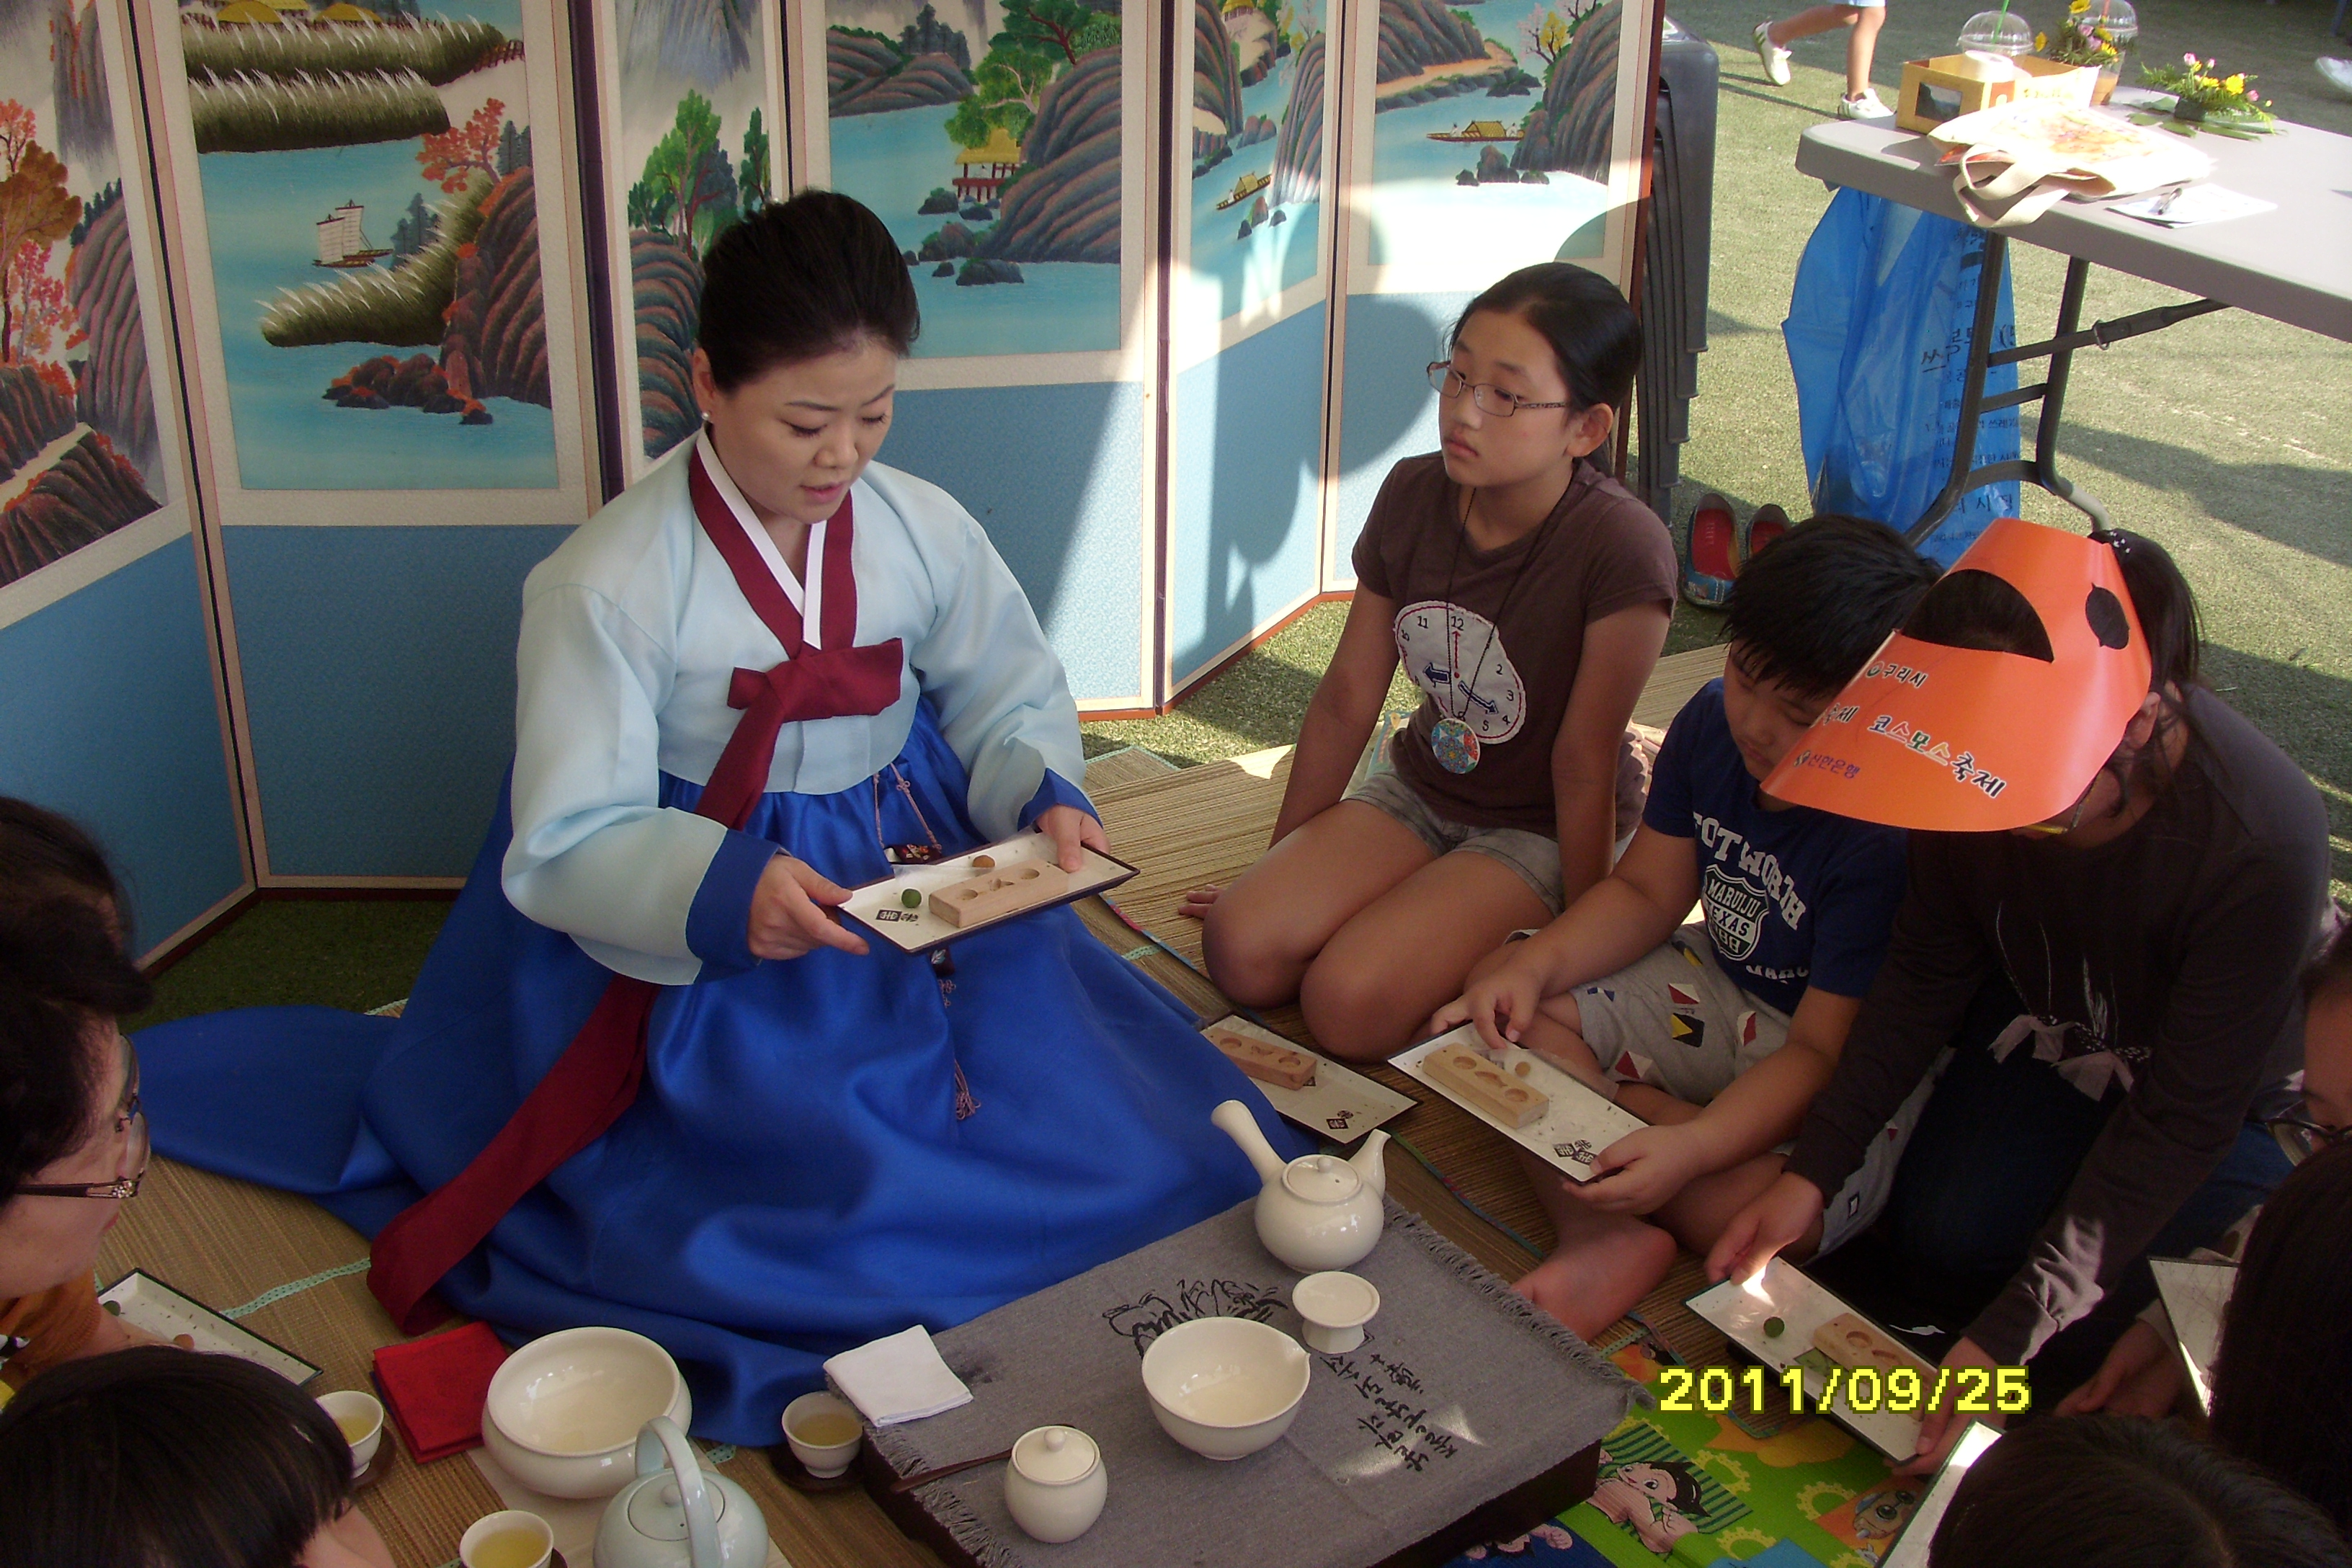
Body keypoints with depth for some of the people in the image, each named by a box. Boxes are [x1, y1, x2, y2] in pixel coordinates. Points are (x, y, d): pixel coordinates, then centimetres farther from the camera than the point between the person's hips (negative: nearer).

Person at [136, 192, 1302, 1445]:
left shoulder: (924, 530, -2)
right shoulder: (607, 587, -16)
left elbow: (1011, 697, 9)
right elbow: (566, 847, -16)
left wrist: (1045, 797, -14)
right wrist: (722, 896, -35)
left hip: (923, 876, 5)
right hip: (714, 944, -5)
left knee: (1131, 1136, -3)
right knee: (859, 1192, -20)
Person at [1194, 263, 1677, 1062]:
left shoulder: (1621, 547, -26)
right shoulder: (1413, 494, -8)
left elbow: (1585, 764, -21)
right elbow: (1346, 698, 0)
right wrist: (1280, 870, 9)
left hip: (1540, 833, -5)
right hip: (1417, 787, 5)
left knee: (1349, 1003, -23)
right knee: (1243, 951, -15)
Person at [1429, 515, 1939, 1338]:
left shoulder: (1891, 837, -31)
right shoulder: (1714, 721, -9)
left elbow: (1826, 1054, -29)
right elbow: (1646, 892, 0)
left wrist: (1690, 1147, -43)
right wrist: (1532, 970, -18)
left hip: (1845, 1068, -7)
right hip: (1719, 987, 7)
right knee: (1504, 993, -10)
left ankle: (1594, 1100, -6)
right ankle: (1604, 1238, -27)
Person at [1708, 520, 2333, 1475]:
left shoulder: (2258, 848, -38)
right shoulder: (1978, 771, -26)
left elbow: (2183, 1120, -31)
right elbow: (1926, 973, -10)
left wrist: (2009, 1335, -34)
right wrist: (1812, 1171, -18)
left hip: (2229, 1088, -3)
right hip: (2045, 1029, 4)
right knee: (1939, 1226, -17)